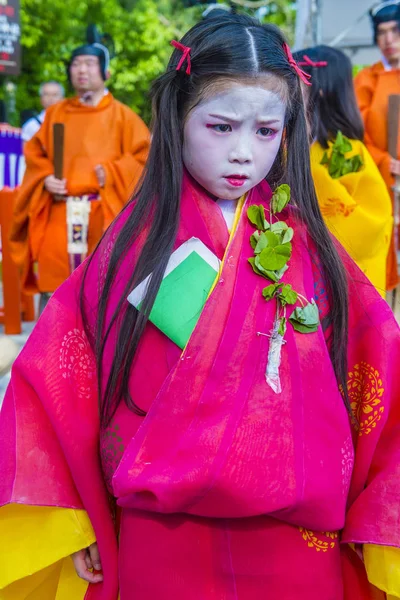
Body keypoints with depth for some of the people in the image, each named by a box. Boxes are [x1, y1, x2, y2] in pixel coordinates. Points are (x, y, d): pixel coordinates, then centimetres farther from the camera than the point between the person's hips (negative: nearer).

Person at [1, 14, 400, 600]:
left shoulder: (308, 244, -3)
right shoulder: (137, 243, -5)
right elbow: (59, 371, -2)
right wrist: (71, 520, -2)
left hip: (300, 540, 1)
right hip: (160, 535, 0)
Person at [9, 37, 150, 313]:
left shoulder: (121, 115, 5)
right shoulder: (56, 113, 15)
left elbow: (145, 155, -1)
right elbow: (35, 153, 16)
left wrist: (112, 174, -15)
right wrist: (46, 179, -4)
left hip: (103, 213, -3)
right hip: (59, 212, 3)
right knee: (53, 279, -2)